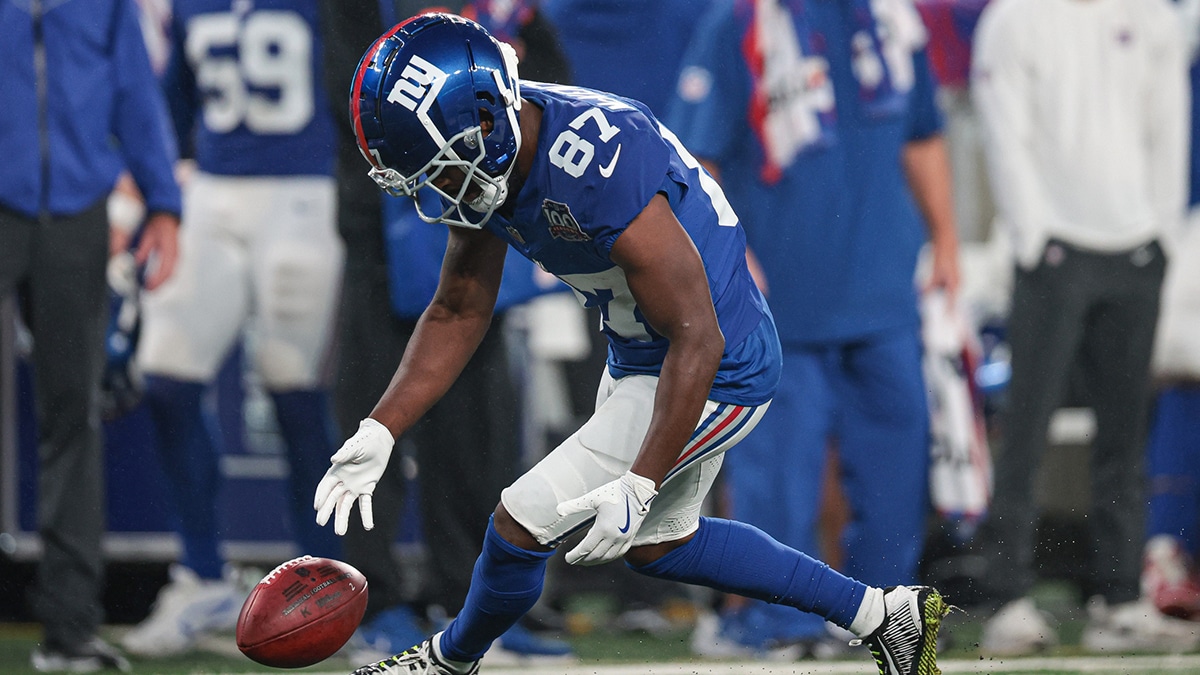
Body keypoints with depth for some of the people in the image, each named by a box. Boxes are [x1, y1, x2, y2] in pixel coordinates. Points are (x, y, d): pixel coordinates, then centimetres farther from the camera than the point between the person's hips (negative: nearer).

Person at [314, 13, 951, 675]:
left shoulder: (596, 169, -36)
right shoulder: (485, 154, -9)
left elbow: (697, 341, -31)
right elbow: (458, 311, 5)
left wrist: (638, 486, -30)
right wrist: (379, 432, -5)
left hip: (711, 373, -10)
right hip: (637, 358, 10)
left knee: (521, 525, -7)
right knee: (655, 545, 26)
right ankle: (886, 614, 34)